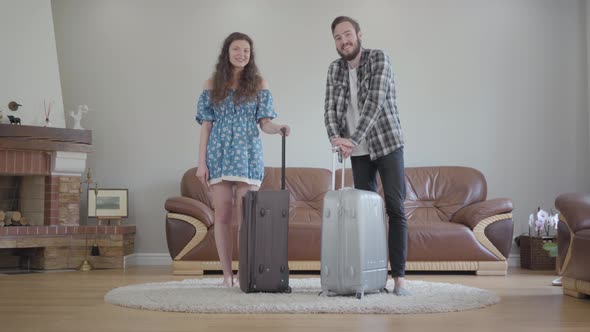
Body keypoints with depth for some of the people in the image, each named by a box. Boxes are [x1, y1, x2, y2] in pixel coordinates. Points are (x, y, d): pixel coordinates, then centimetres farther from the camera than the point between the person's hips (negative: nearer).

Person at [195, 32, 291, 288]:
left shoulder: (258, 83, 6)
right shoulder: (212, 84, 7)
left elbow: (264, 122, 2)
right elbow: (206, 124, 5)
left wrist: (278, 129, -21)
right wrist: (201, 162, -1)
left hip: (248, 156, -1)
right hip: (219, 155, 1)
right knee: (222, 215, 0)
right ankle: (227, 274, 7)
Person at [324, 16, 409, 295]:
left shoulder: (379, 59, -11)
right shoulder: (334, 70, 5)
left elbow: (375, 102, -23)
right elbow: (330, 109, -1)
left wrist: (352, 139, -31)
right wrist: (336, 139, -22)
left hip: (388, 144, -4)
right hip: (359, 151, 4)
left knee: (396, 209, -6)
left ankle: (399, 276, -6)